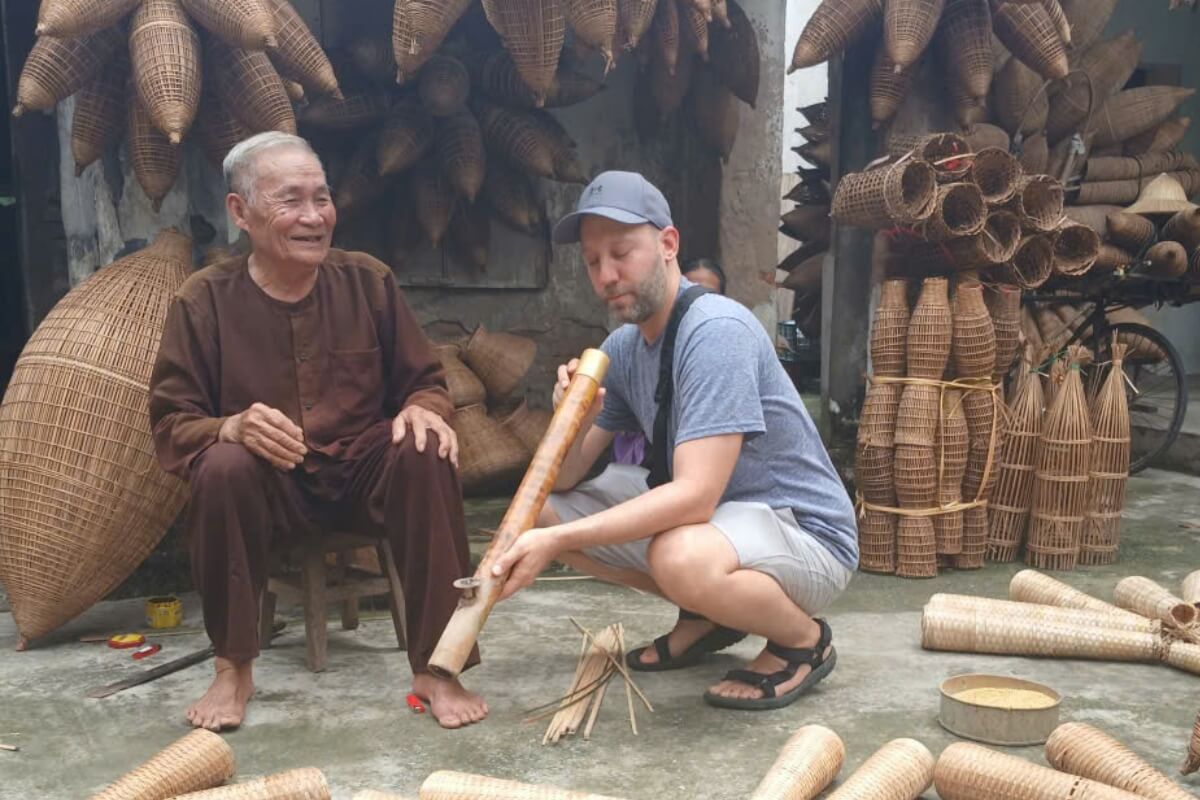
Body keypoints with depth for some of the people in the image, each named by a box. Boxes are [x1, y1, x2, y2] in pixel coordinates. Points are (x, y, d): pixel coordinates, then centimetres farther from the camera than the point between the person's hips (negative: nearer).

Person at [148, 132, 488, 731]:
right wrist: (232, 427, -29)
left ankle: (435, 667, -21)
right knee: (223, 467, -33)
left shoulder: (368, 280, -1)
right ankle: (234, 669, -12)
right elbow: (170, 424, -6)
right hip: (268, 487, -1)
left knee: (426, 452, -29)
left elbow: (425, 382, 5)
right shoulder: (203, 300, -6)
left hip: (365, 476, 1)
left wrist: (422, 408, -20)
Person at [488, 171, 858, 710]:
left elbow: (694, 496, -32)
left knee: (681, 557, -40)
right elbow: (562, 482, 1)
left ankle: (804, 639, -7)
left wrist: (557, 540, -35)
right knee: (539, 509, 2)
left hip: (807, 533, -8)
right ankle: (708, 615, 10)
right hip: (706, 513, 8)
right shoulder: (621, 348, 1)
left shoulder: (715, 330, -24)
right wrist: (573, 423, -21)